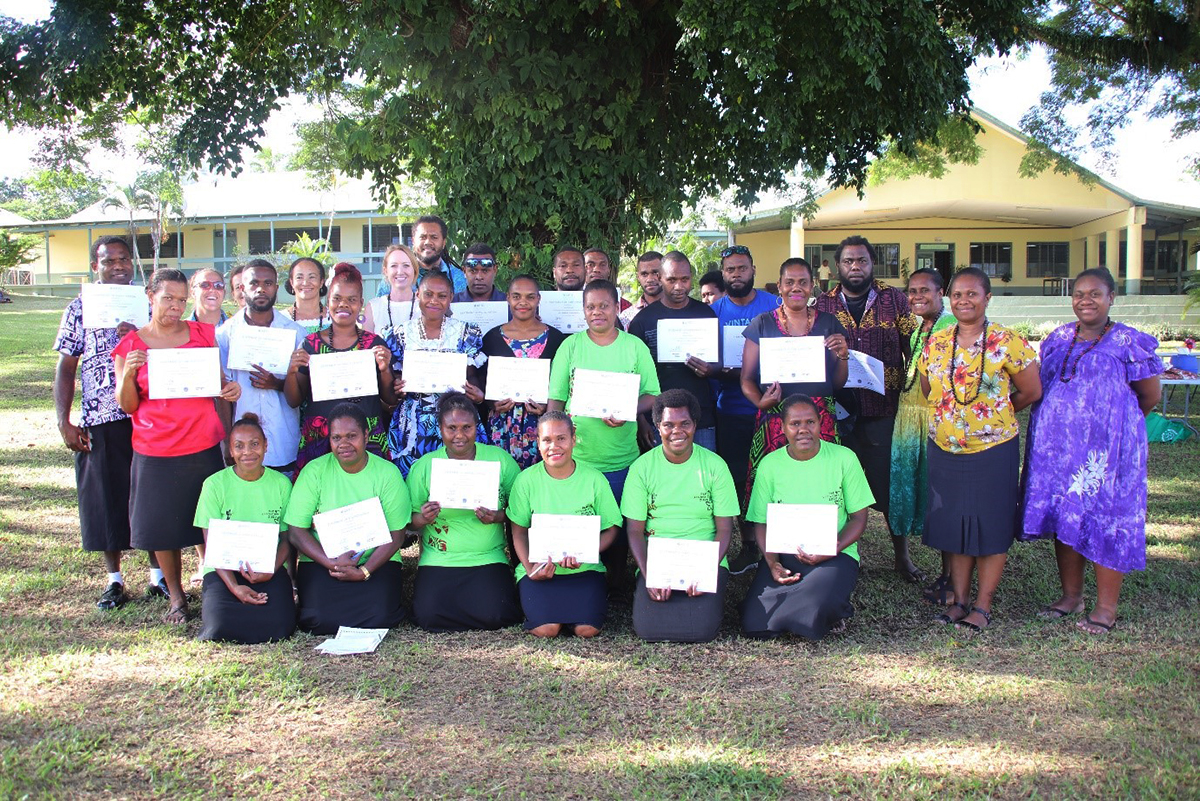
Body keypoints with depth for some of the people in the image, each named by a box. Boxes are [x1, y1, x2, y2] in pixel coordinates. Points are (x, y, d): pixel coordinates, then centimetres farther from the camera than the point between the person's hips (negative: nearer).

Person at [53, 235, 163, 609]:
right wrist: (64, 422, -3)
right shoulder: (79, 308, 4)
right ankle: (114, 579, 20)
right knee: (105, 498, 6)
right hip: (99, 421, -1)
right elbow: (66, 368, 4)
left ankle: (158, 574, 20)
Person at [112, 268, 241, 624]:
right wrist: (128, 373, -18)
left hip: (202, 447, 1)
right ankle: (176, 597, 23)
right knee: (162, 527, 7)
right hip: (155, 451, -1)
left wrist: (230, 387, -5)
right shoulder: (130, 345, 2)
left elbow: (216, 378, 17)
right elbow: (127, 405, 0)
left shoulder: (202, 334, 7)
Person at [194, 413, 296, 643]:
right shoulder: (214, 484, -2)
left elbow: (287, 538, 6)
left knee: (281, 626, -26)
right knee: (221, 626, -29)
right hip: (224, 570, -1)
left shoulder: (281, 483, 4)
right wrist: (234, 587, -18)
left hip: (269, 569, 1)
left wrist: (270, 571, -15)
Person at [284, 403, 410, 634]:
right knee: (322, 619, -23)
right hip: (321, 561, 0)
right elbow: (296, 531, -4)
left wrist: (364, 571, -17)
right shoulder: (314, 471, -2)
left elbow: (396, 535, -4)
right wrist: (332, 563, -18)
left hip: (377, 562, 0)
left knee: (379, 617, -24)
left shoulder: (387, 473, -3)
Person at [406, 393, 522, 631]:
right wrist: (423, 518, -17)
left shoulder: (499, 458, 2)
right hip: (438, 560, 1)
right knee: (429, 616, -21)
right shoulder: (424, 466, 4)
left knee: (493, 615, -23)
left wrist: (498, 517, -16)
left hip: (489, 558, -1)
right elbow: (410, 521, 4)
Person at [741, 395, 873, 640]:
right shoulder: (770, 464, 2)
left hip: (835, 554, -2)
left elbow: (858, 518, 0)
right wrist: (772, 563, -15)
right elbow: (761, 523, 4)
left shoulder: (844, 458, -1)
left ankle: (835, 610, 5)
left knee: (819, 604, -34)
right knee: (754, 624, -18)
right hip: (783, 554, 2)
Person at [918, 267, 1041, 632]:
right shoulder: (935, 344, 3)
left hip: (993, 449, -4)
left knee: (991, 527, 4)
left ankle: (982, 606, 14)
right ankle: (958, 600, 21)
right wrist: (953, 413, 5)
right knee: (954, 526, 10)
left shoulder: (1006, 342, -9)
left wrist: (994, 413, 7)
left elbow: (1031, 392, -1)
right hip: (945, 450, 4)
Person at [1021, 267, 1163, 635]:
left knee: (1106, 520, 0)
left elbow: (1150, 396, 3)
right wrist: (1063, 424, 11)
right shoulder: (1057, 340, 10)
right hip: (1056, 447, 5)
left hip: (1107, 449, -5)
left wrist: (1112, 424, 13)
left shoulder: (1129, 343, -5)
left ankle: (1106, 606, 11)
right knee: (1063, 518, 10)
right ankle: (1071, 595, 24)